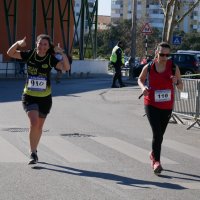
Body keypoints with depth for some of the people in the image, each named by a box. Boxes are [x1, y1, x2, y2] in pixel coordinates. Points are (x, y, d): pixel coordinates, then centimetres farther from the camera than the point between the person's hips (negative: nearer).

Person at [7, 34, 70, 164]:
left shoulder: (51, 59, -11)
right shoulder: (29, 55, -7)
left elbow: (66, 68, -21)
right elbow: (10, 53, -3)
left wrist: (62, 53, -34)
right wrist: (18, 44, -21)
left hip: (45, 98, 1)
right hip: (29, 96, -1)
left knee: (39, 127, 15)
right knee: (34, 123, -20)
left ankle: (34, 150, 37)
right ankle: (33, 153, -9)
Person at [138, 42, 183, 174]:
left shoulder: (174, 67, -6)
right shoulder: (149, 67, -7)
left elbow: (181, 87, 0)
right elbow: (140, 79, 12)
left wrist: (176, 82, -23)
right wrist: (143, 87, -9)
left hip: (167, 106, 2)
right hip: (152, 105, -2)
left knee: (160, 133, 16)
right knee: (157, 132, -15)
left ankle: (154, 155, 41)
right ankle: (157, 161, -8)